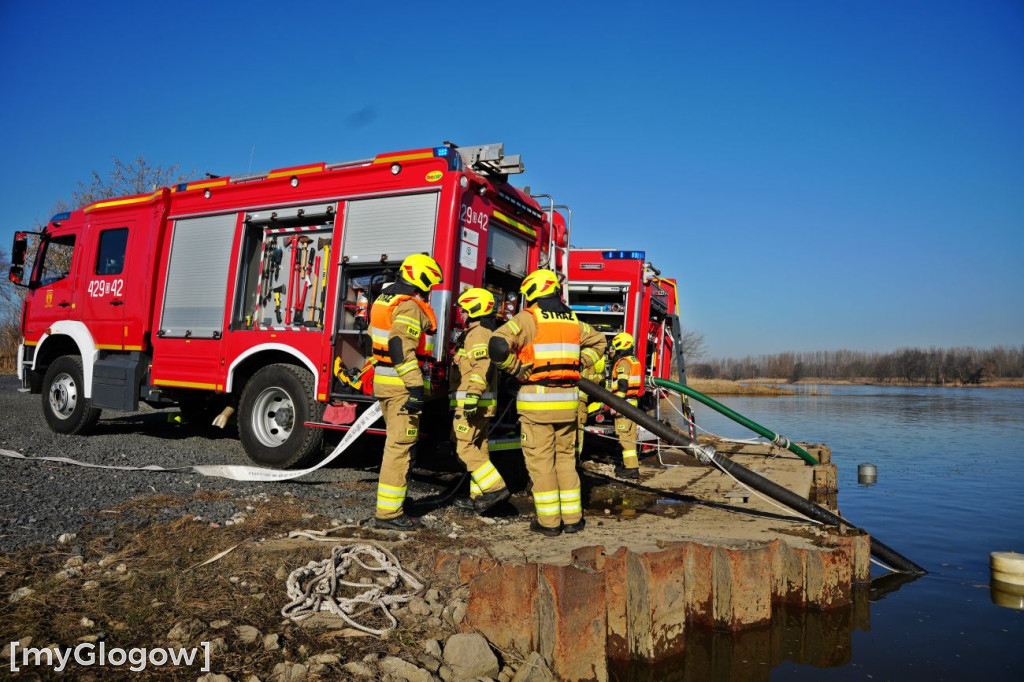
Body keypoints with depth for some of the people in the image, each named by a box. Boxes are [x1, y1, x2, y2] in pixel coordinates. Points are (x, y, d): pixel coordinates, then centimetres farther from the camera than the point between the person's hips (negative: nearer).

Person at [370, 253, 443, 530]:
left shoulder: (384, 300, 15)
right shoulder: (410, 306, -15)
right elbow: (401, 348, -26)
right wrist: (416, 388, -27)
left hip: (382, 381, 10)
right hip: (400, 384, -10)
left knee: (396, 442, 20)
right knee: (400, 447, -4)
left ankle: (392, 499, 30)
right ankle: (388, 513, 1)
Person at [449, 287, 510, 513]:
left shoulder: (478, 333, -12)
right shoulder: (483, 332, 21)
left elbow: (481, 367, -25)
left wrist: (473, 396, -31)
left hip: (474, 402, -11)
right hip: (481, 403, 11)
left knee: (464, 446, -9)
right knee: (478, 448, 12)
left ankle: (495, 488, -11)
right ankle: (479, 496, 17)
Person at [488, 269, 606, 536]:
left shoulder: (527, 319, -7)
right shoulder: (572, 321, 12)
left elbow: (497, 346, -20)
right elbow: (598, 341, 27)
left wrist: (518, 369, -7)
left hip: (537, 399, -5)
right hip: (568, 399, 5)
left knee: (540, 460, 3)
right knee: (566, 457, 15)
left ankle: (549, 521, 8)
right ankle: (572, 518, 19)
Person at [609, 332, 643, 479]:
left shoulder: (622, 363, -13)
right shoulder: (634, 361, 18)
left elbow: (622, 386, -21)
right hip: (632, 403, 10)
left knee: (625, 435, -9)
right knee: (630, 434, 14)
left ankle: (631, 468, -10)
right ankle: (630, 463, 22)